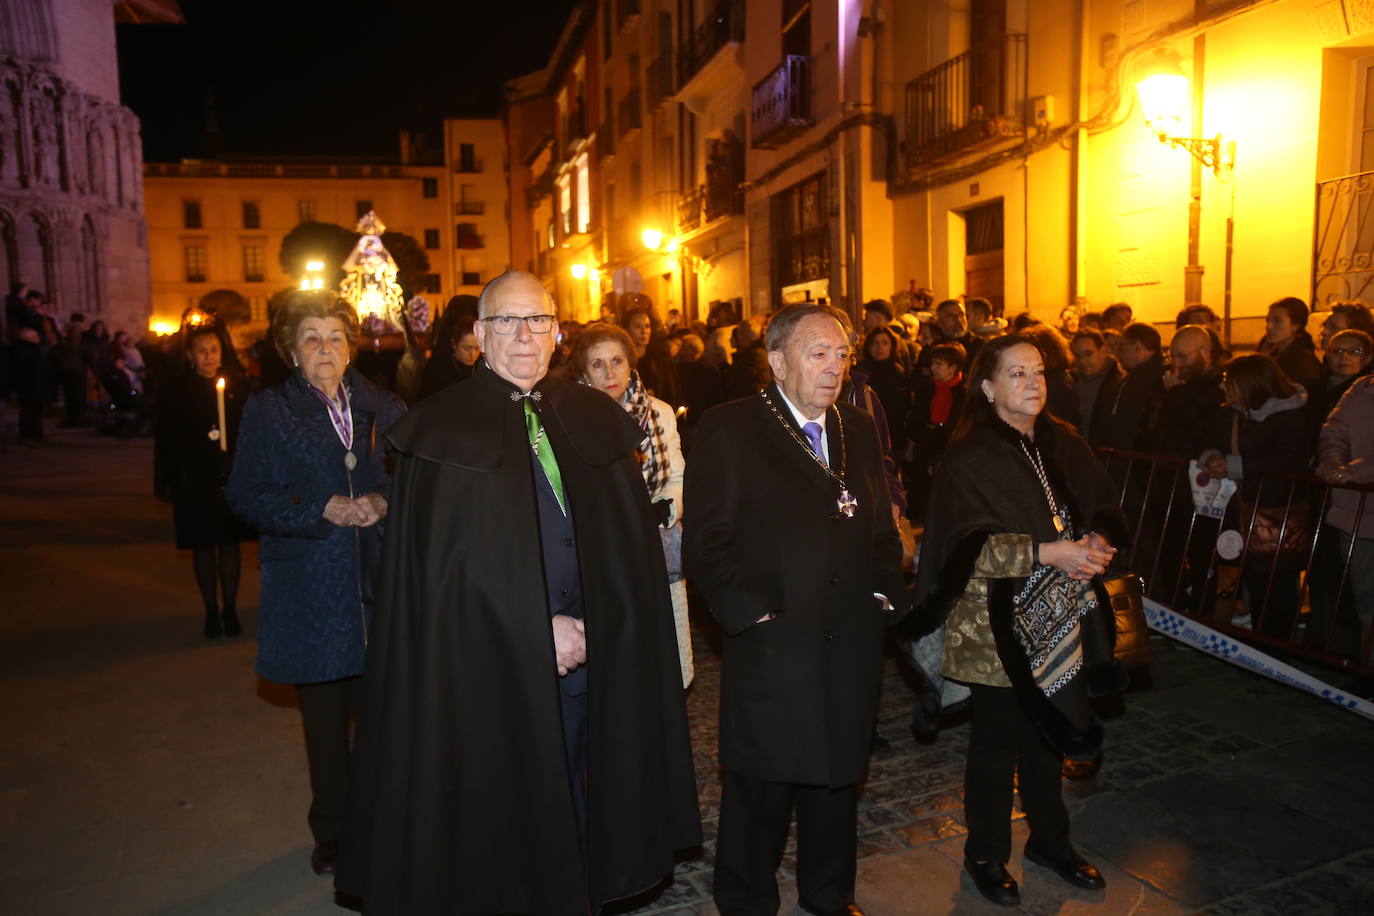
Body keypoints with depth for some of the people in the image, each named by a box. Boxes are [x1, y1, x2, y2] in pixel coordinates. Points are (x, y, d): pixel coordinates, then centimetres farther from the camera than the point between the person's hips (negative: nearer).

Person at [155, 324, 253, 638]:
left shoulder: (236, 386, 2)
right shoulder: (176, 391, -1)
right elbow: (166, 439, 0)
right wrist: (166, 482, -3)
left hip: (232, 477, 1)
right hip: (195, 480, -1)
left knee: (230, 542, 7)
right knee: (203, 545, 7)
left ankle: (229, 610, 18)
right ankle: (211, 612, 18)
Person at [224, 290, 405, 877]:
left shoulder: (385, 410, 9)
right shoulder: (267, 411, 3)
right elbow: (247, 496, -4)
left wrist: (384, 504, -11)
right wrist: (323, 511, -15)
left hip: (379, 584, 1)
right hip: (309, 590, -1)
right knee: (324, 714, 10)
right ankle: (332, 830, 27)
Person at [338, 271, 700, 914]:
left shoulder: (595, 421, 6)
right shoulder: (443, 427, -4)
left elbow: (633, 546, 6)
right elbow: (445, 561, -9)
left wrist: (590, 625, -6)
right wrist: (538, 628, -13)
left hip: (589, 656, 4)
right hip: (490, 662, -3)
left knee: (575, 808, 16)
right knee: (499, 813, 10)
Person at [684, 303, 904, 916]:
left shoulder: (860, 431, 11)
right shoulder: (728, 430, -8)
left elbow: (882, 527, 19)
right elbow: (705, 544, -11)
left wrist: (882, 592, 7)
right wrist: (755, 613, -15)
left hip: (851, 643, 6)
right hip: (771, 647, -5)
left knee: (837, 776, 19)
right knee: (762, 789, 9)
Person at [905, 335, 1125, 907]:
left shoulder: (1064, 447, 6)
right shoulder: (970, 458, -12)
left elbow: (1104, 512, 9)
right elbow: (968, 544, -19)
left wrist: (1096, 543, -12)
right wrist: (1046, 552, -24)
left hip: (1058, 622, 5)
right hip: (997, 627, -5)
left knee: (1046, 734, 17)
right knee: (997, 742, 8)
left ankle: (1050, 840, 39)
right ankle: (985, 854, 28)